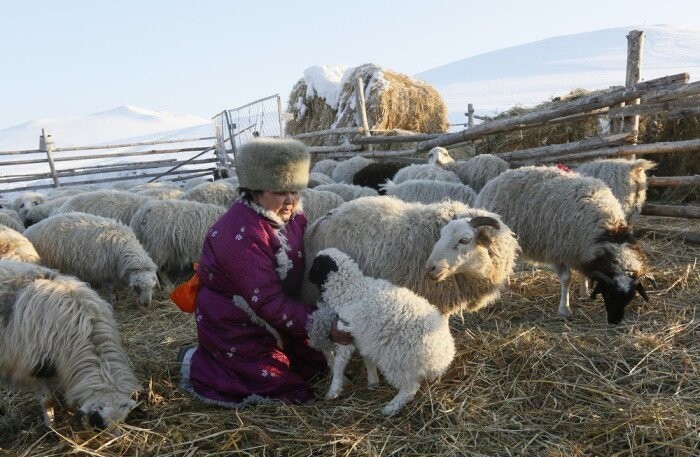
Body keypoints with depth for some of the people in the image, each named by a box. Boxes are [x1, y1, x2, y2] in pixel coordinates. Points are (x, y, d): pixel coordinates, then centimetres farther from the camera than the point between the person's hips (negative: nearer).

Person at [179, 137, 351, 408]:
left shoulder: (291, 214, -5)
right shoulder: (241, 234, -31)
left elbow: (305, 266, 2)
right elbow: (267, 301, -31)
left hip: (271, 317, 9)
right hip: (234, 326, -8)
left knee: (316, 360, 12)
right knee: (277, 386, -9)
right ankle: (197, 364, 8)